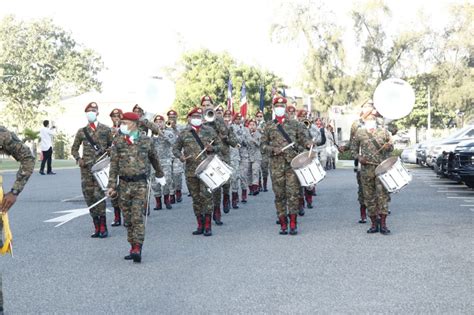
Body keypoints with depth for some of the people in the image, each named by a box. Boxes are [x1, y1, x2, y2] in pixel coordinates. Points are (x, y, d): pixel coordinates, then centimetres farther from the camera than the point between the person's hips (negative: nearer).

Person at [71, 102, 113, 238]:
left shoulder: (106, 129, 7)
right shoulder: (81, 131, 12)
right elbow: (74, 148, 19)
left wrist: (109, 151, -8)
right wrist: (78, 159, 1)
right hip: (86, 168, 3)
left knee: (98, 194, -14)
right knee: (89, 196, 2)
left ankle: (103, 227, -5)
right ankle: (97, 227, 13)